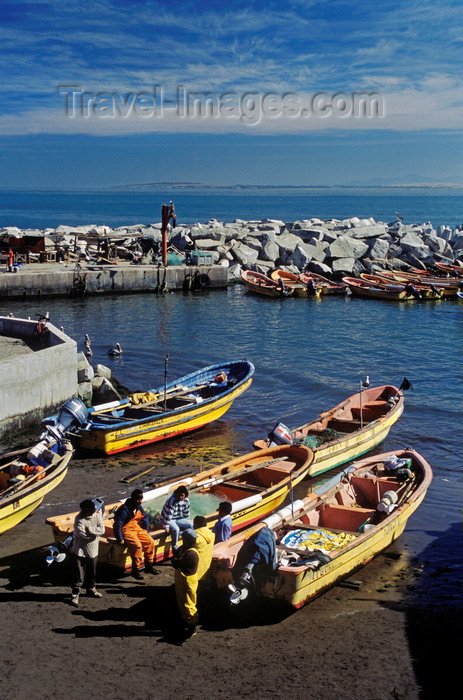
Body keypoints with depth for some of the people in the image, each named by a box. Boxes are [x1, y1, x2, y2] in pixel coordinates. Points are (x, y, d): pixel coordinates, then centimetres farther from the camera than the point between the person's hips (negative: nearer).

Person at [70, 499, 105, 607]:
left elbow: (102, 530, -13)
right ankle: (75, 594, 8)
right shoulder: (79, 518, -16)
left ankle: (91, 589, 40)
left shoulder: (97, 516, -3)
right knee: (79, 574, -4)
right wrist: (94, 533, -16)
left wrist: (89, 529, -24)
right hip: (81, 550, -5)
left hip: (93, 550, 5)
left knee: (92, 573, 20)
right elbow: (80, 534, -27)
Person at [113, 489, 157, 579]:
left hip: (137, 528, 8)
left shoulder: (139, 508, 4)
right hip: (127, 531, -8)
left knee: (150, 542, -9)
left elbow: (145, 517, 21)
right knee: (137, 545, -30)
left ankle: (149, 566, 4)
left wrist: (146, 531, 17)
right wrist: (120, 539, -20)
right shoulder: (124, 510, -21)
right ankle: (135, 570, -19)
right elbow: (117, 525, -21)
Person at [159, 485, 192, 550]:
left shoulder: (186, 500, -6)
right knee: (176, 529, -33)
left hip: (177, 519, 7)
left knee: (191, 525, -8)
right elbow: (168, 514, -26)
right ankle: (175, 548, -18)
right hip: (165, 519, -7)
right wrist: (166, 526, -24)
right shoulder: (171, 501, -28)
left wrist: (187, 523, 11)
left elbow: (186, 513, 8)